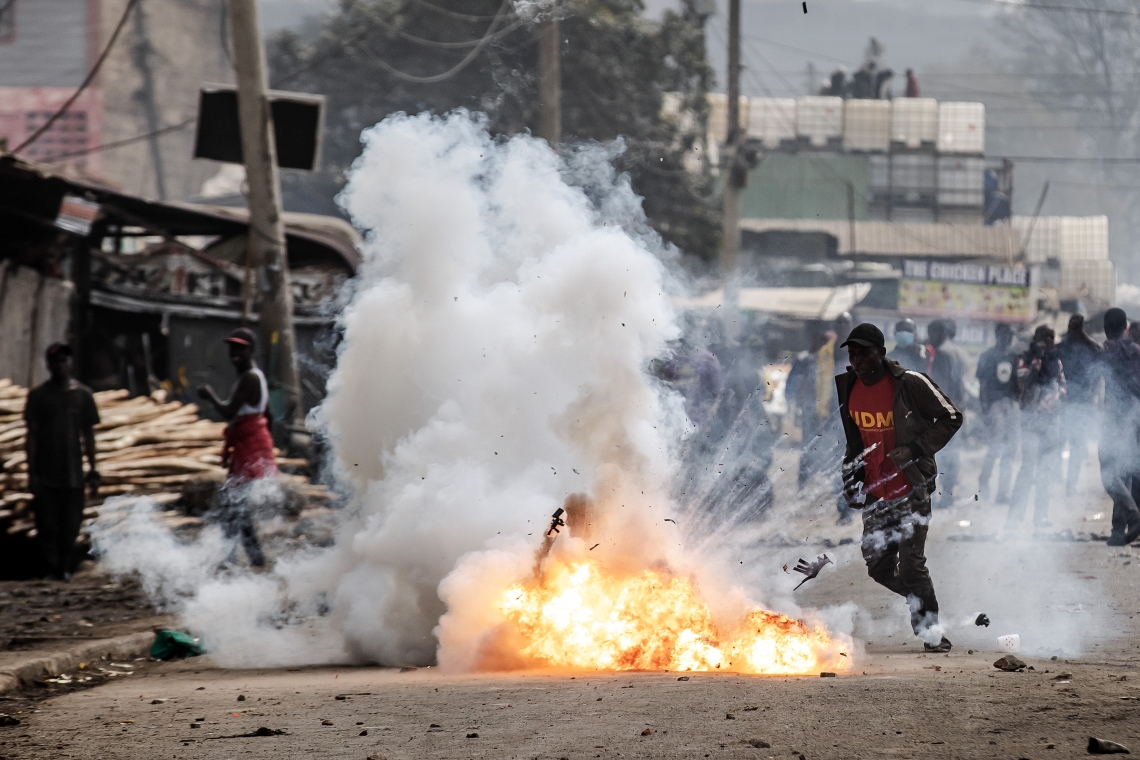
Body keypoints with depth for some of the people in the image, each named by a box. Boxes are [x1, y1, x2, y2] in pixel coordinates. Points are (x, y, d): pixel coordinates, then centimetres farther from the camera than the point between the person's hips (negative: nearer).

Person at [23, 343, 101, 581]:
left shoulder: (83, 395, 7)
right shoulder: (38, 396, 2)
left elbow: (88, 435, 11)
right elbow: (31, 435, 2)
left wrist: (92, 470, 7)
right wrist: (31, 472, -4)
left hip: (73, 473, 1)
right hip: (45, 475, -1)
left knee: (70, 527, 1)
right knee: (47, 526, -4)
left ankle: (65, 568, 11)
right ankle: (52, 568, 2)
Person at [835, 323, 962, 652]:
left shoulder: (910, 383, -14)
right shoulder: (847, 387, 3)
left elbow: (951, 418, -8)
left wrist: (915, 448, -18)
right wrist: (851, 476, 9)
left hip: (911, 489, -6)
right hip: (875, 493, 6)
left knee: (910, 564, -12)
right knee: (879, 568, 6)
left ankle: (932, 633, 2)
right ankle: (923, 601, 32)